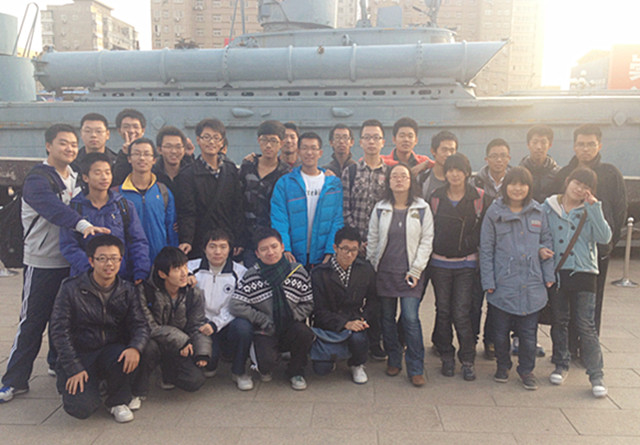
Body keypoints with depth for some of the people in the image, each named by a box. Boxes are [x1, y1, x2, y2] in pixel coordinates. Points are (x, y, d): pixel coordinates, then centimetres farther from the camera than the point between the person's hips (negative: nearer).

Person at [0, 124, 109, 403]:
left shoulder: (76, 177, 11)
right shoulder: (37, 179, -13)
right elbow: (54, 208, -32)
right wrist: (83, 225, -47)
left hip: (71, 261, 6)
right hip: (41, 262, -6)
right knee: (32, 321, -1)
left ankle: (58, 363, 34)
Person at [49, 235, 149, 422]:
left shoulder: (127, 291, 0)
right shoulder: (71, 289, -9)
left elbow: (140, 325, -3)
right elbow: (59, 331, -9)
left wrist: (135, 347, -27)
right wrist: (74, 369, -16)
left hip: (112, 350, 2)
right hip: (79, 355, -2)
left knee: (126, 358, -33)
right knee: (82, 408, -22)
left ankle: (118, 402, -2)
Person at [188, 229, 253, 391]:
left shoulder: (240, 272, 1)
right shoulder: (192, 268, 4)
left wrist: (215, 324, -19)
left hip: (226, 326, 0)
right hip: (201, 325, 0)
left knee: (243, 326, -32)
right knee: (208, 354, -29)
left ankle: (238, 372, -6)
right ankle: (209, 365, 12)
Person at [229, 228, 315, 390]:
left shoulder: (298, 272, -3)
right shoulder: (251, 277, -7)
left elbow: (308, 304, 3)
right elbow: (235, 306, -12)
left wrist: (291, 318, -12)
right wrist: (265, 321, -15)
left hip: (291, 328, 2)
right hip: (265, 332, -1)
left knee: (305, 333, -31)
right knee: (266, 362, -27)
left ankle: (296, 371, 1)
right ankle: (265, 368, 16)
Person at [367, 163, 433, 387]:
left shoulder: (422, 208, 2)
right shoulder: (380, 209, 7)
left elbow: (426, 241, 0)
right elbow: (372, 241, 10)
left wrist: (415, 271, -6)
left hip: (410, 273, -2)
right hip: (384, 272, 2)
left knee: (411, 319, -8)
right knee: (387, 317, 8)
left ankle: (416, 368, 4)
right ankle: (393, 360, 25)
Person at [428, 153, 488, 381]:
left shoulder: (479, 198, -1)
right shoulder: (436, 197, 5)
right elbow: (428, 229, 10)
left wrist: (470, 243, -5)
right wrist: (430, 252, 5)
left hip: (466, 264, -2)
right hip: (439, 263, 2)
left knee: (461, 313, -4)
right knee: (443, 311, 7)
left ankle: (468, 360, 12)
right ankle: (446, 356, 22)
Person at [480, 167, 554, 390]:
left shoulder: (538, 212, 4)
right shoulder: (494, 213, -3)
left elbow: (547, 241, 13)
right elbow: (486, 249, -1)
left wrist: (548, 275, 7)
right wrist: (488, 282, -5)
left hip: (531, 284, 2)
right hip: (503, 284, -2)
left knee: (529, 332, 9)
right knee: (501, 330, 10)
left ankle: (526, 369, 29)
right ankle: (503, 366, 32)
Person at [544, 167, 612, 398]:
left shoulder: (590, 211, 2)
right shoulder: (548, 207, 4)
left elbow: (605, 238, -12)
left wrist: (594, 207, -15)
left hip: (583, 273, -1)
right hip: (556, 272, 2)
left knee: (586, 326, -2)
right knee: (559, 321, 13)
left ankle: (596, 375, 8)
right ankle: (561, 365, 28)